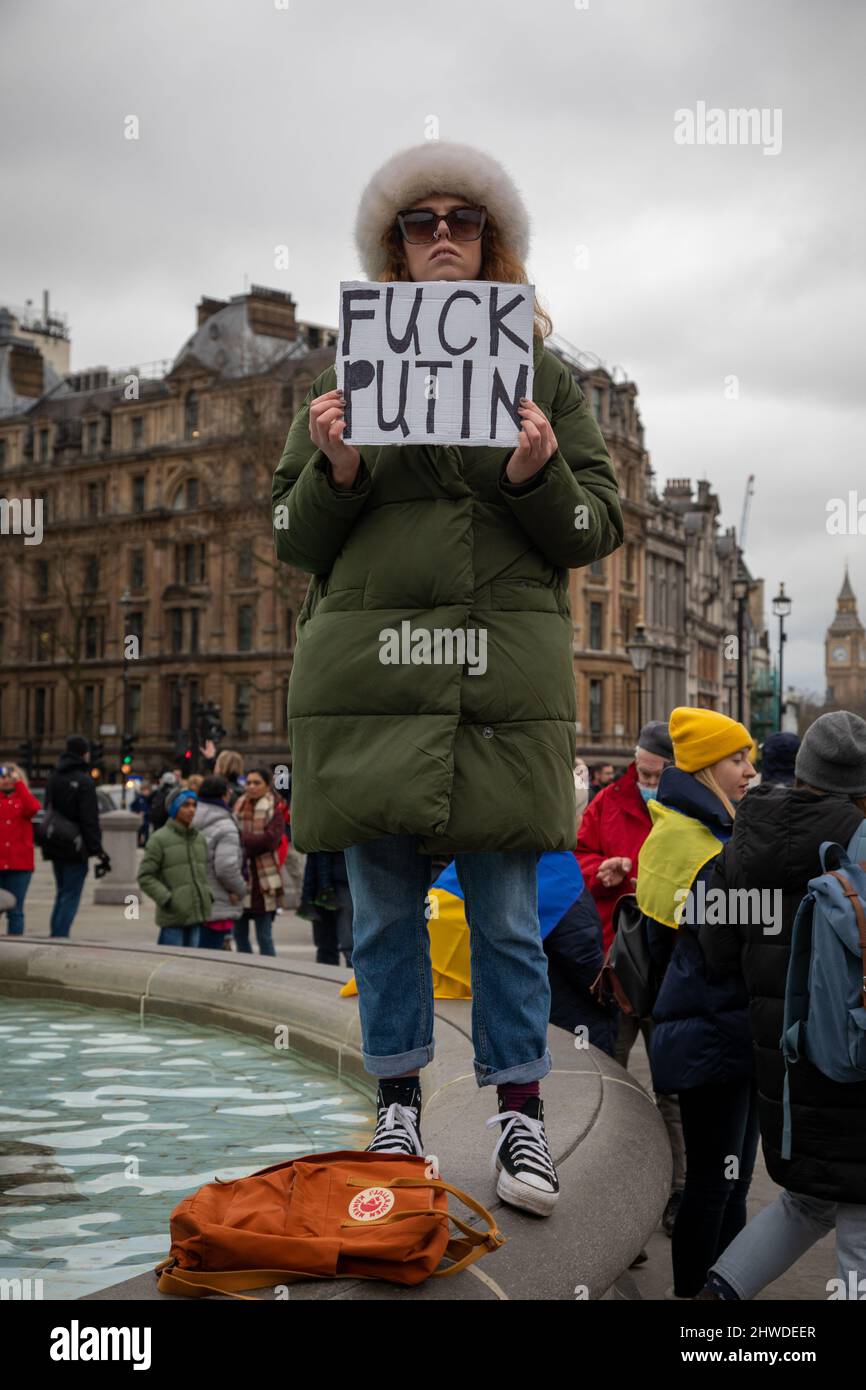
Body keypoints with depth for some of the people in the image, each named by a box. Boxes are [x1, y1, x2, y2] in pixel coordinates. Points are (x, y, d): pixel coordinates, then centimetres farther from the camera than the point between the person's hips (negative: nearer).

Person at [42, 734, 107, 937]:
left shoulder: (54, 778, 9)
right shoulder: (84, 781, -14)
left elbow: (48, 811, 16)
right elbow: (90, 820, -16)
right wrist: (97, 850, -13)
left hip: (55, 845, 7)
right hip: (75, 848, -7)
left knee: (62, 894, 17)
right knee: (70, 897, -3)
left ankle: (55, 937, 18)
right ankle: (60, 938, -8)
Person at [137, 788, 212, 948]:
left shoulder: (199, 839, 13)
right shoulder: (159, 839, -6)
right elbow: (145, 877, -7)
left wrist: (208, 895, 7)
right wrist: (166, 899, -14)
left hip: (196, 916, 6)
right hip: (173, 918, -6)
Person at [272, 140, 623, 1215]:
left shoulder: (542, 371, 13)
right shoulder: (347, 370, 13)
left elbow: (600, 528, 9)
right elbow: (292, 538, 12)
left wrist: (539, 478, -11)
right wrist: (336, 472, -9)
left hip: (507, 671, 0)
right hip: (369, 664, 1)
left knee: (505, 906, 2)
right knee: (384, 900, 6)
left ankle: (519, 1113, 16)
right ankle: (397, 1105, 21)